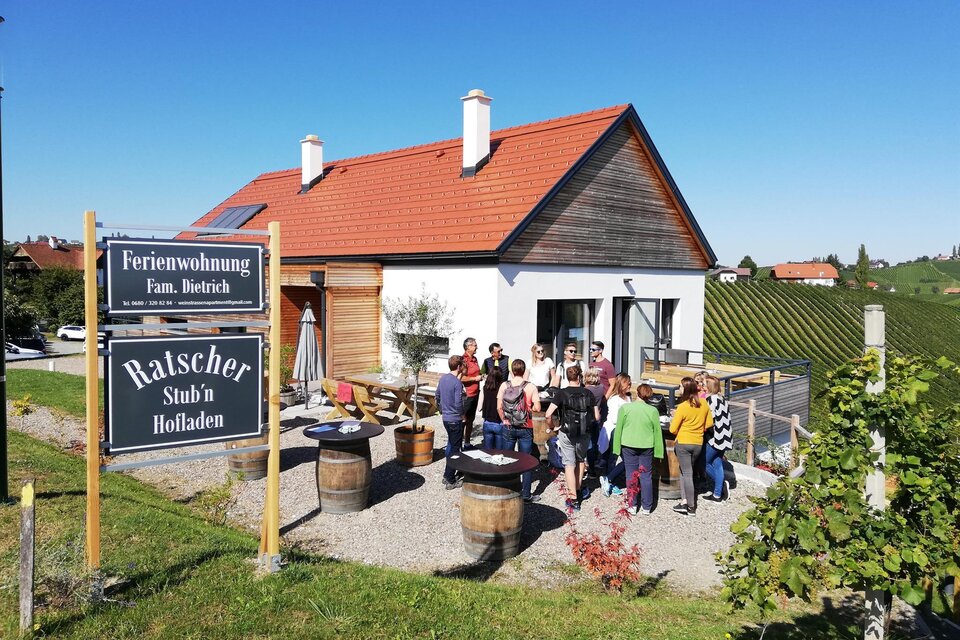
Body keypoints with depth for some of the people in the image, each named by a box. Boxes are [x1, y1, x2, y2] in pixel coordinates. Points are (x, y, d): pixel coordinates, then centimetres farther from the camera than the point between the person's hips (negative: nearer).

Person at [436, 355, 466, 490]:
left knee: (450, 444, 22)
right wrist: (462, 414, -5)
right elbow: (458, 403, -23)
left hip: (445, 417, 8)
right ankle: (450, 481, 7)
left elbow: (437, 395, 13)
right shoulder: (457, 383, -21)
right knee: (455, 449, 2)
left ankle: (447, 475, 30)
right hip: (455, 419, -8)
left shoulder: (443, 378, 3)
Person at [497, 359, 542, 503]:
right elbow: (537, 408, -11)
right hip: (525, 429, -2)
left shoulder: (504, 386, -6)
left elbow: (499, 407, -5)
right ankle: (526, 494, 12)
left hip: (508, 428, 2)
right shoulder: (530, 387, -10)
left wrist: (504, 420, 10)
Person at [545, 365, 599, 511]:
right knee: (581, 460, 25)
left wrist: (553, 427, 1)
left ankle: (573, 498, 3)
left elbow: (548, 414, -17)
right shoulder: (588, 394, -2)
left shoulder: (562, 393, -10)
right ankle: (578, 490, 34)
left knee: (569, 464, 3)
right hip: (584, 434, 3)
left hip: (567, 434, -2)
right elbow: (597, 417, 2)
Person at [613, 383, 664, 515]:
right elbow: (657, 432, -1)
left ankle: (632, 506, 15)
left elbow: (618, 429, -4)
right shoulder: (653, 411, -8)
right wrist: (659, 451, 7)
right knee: (646, 476, 10)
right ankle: (646, 507, 17)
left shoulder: (625, 408, -8)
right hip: (646, 446, 0)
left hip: (628, 445, 0)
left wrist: (617, 447, 5)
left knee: (631, 475, 10)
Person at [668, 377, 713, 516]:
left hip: (683, 443, -5)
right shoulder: (704, 404, -2)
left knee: (687, 473, 1)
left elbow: (673, 429, -14)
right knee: (685, 471, 18)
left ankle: (691, 507, 3)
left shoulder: (682, 407, -17)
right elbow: (709, 423, 9)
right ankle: (684, 501, 13)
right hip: (698, 443, 5)